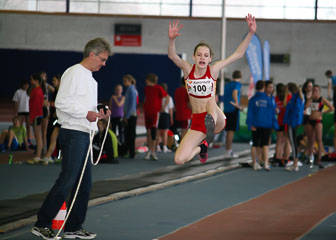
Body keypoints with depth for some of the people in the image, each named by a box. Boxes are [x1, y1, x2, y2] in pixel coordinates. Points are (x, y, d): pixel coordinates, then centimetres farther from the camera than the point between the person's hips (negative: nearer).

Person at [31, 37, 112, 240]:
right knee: (67, 180, -12)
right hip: (73, 133, -10)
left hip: (84, 134, 10)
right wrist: (86, 113, -20)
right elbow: (62, 102, -16)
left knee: (85, 183, 9)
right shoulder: (74, 73, -8)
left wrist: (98, 113, 8)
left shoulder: (90, 78, 21)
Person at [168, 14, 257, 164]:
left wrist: (251, 33, -18)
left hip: (217, 119, -2)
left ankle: (211, 128, -46)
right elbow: (172, 56, -21)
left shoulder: (213, 70, -4)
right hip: (197, 122, 2)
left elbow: (238, 54, -7)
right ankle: (201, 147, 19)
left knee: (210, 103, -34)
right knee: (179, 160, -6)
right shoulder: (188, 69, -3)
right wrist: (172, 39, -41)